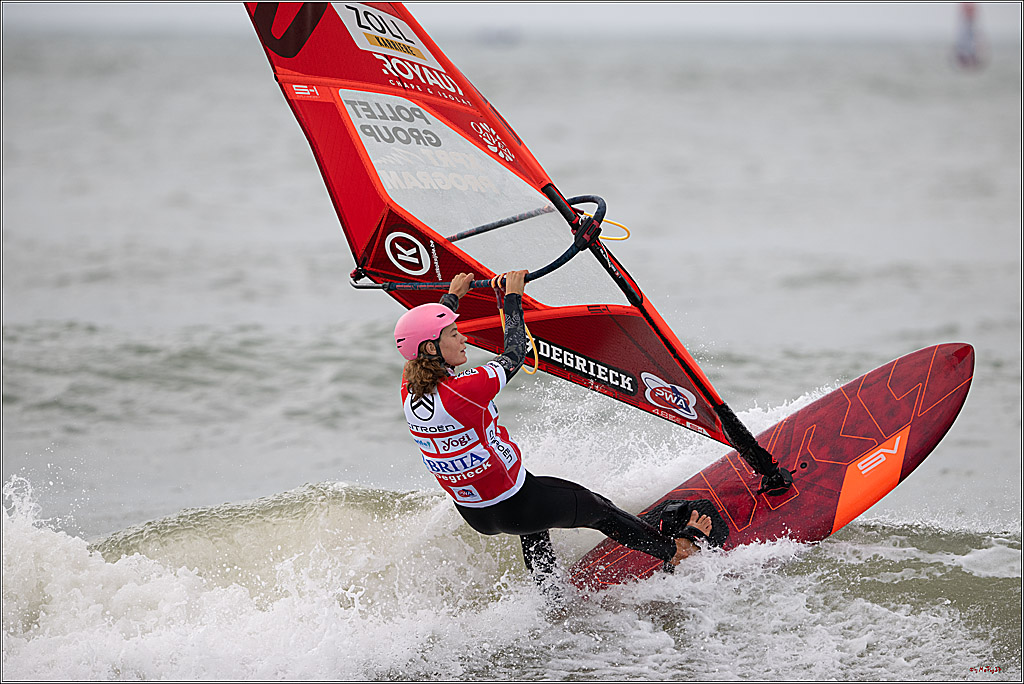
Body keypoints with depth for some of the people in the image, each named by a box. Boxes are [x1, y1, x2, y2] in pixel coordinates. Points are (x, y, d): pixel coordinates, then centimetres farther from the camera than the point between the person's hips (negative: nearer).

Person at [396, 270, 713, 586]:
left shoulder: (410, 386, -12)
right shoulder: (463, 391, -34)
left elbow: (423, 338, 12)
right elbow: (514, 354, -16)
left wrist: (452, 296, 26)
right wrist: (512, 297, -3)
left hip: (472, 512, 7)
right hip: (512, 508, -7)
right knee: (597, 507, 16)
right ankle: (675, 550, 36)